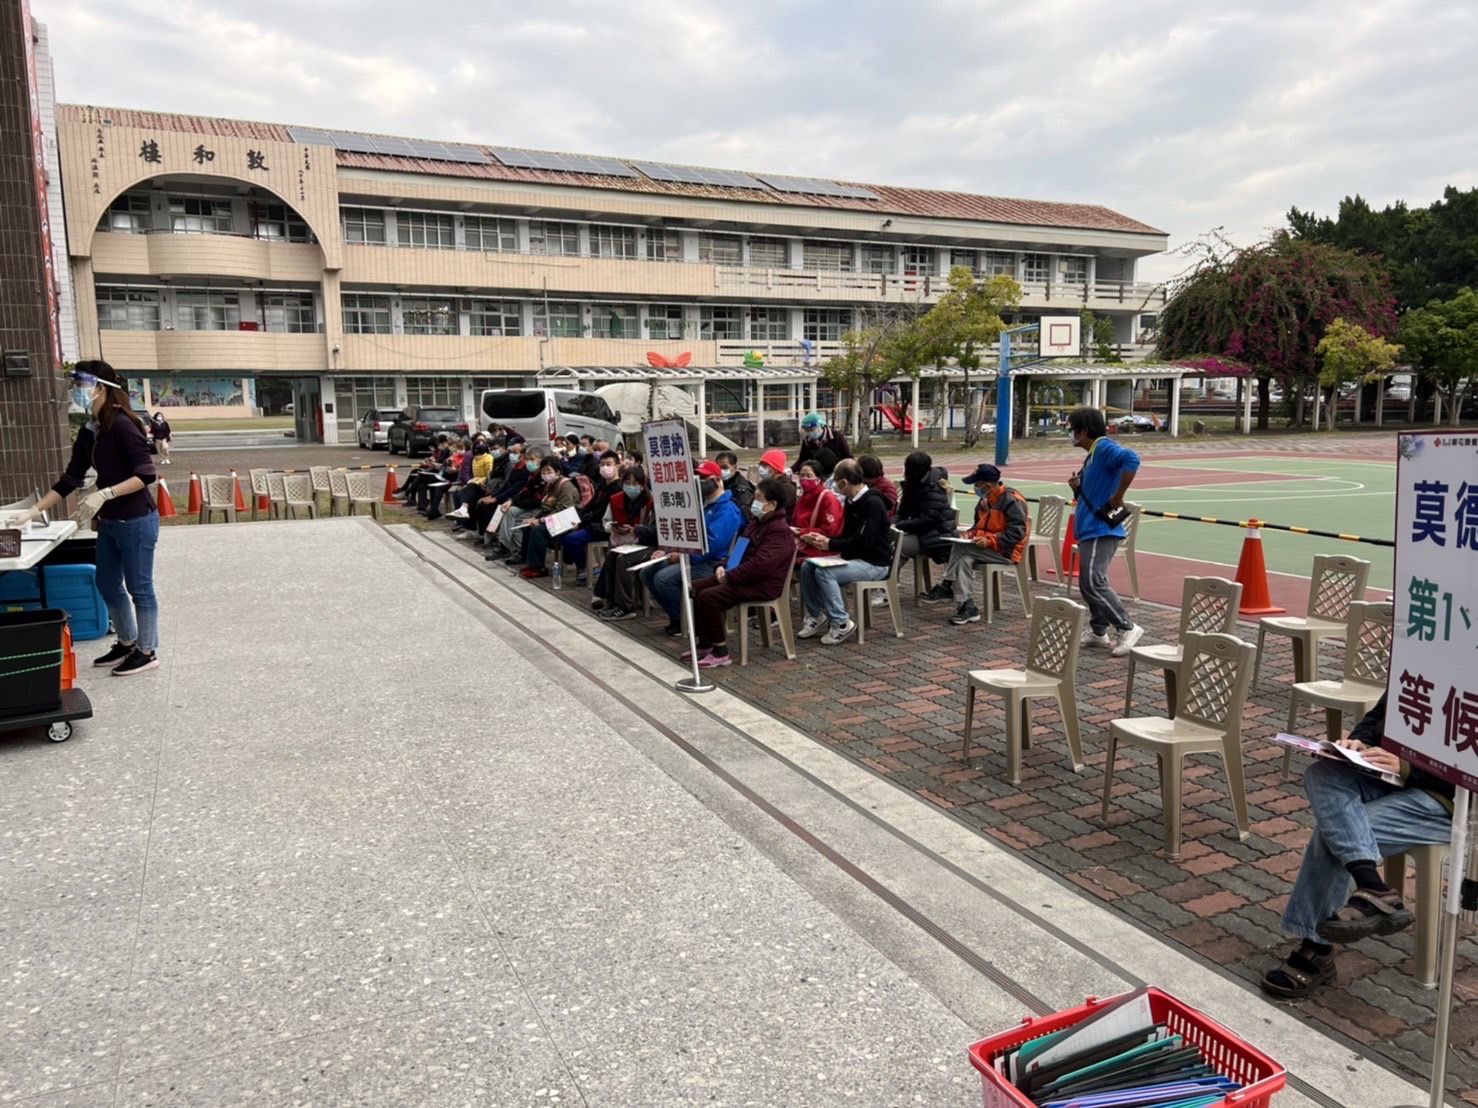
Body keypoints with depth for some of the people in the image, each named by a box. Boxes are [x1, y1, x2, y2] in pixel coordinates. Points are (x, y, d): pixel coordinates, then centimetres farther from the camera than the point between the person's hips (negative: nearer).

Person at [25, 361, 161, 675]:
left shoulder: (123, 425, -17)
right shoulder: (88, 432, 7)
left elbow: (146, 475, -21)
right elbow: (69, 480, 10)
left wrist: (104, 494, -26)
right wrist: (35, 510, 5)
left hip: (136, 521, -9)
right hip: (109, 522, 9)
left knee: (139, 588, 3)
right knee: (108, 585, 18)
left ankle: (148, 652, 17)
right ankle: (127, 644, 34)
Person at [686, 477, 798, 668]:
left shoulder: (779, 531, -18)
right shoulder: (757, 522, 14)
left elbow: (760, 565, -28)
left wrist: (729, 577, -21)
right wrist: (724, 567, 5)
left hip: (764, 584, -10)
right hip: (747, 576, 10)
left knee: (708, 597, -24)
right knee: (695, 588, 3)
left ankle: (720, 652, -13)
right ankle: (705, 645, 9)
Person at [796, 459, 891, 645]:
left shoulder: (872, 503, -19)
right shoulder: (851, 502, 9)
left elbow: (863, 542, -26)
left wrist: (829, 544, -19)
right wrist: (823, 540, -1)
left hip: (874, 564, -9)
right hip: (855, 558, 9)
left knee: (824, 572, -28)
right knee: (807, 567, -5)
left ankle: (842, 623, -17)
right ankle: (816, 615, 7)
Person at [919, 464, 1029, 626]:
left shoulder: (1012, 501, -16)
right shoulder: (985, 501, 10)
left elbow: (1017, 532, -21)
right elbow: (980, 524, 22)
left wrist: (989, 540, -28)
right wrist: (970, 533, -1)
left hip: (1006, 551, -8)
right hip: (987, 549, 8)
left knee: (961, 548, -23)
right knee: (965, 560, -22)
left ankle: (946, 587, -13)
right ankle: (967, 607, -27)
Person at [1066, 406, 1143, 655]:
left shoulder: (1104, 447, -12)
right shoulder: (1093, 455, 18)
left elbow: (1131, 460, -32)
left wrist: (1118, 497, -28)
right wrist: (1077, 488, 4)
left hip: (1100, 530, -11)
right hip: (1090, 530, 11)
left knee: (1093, 583, -14)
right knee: (1089, 583, 14)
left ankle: (1128, 628, -8)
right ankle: (1098, 631, 22)